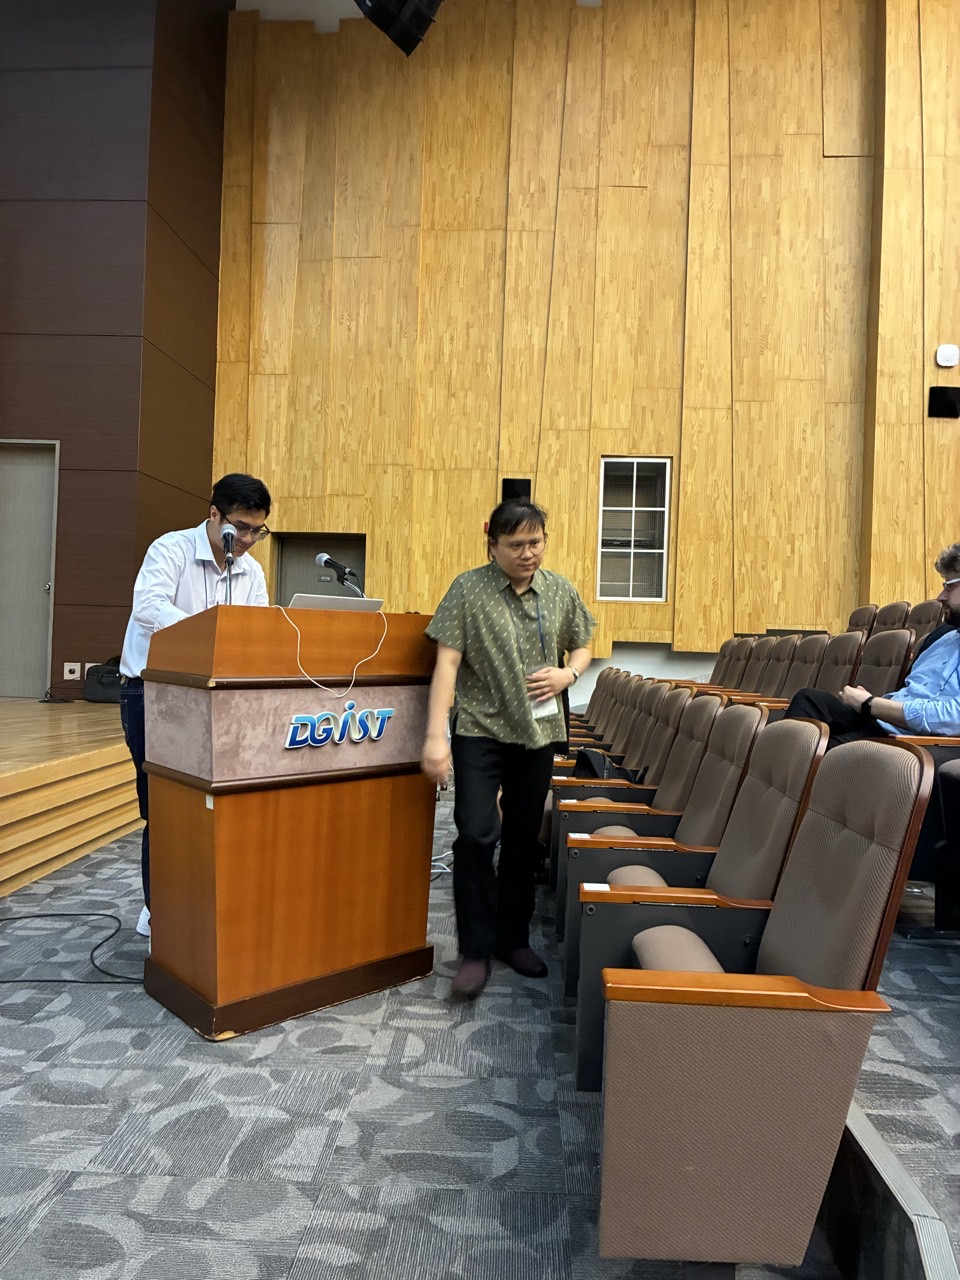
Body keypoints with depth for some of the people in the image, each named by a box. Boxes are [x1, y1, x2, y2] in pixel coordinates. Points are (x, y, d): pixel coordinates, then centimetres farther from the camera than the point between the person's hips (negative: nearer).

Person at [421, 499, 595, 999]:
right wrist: (435, 736, -18)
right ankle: (476, 950, 8)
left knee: (523, 839, 12)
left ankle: (514, 937, 30)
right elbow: (447, 663, -11)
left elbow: (581, 648, 16)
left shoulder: (561, 592, 3)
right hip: (479, 730, -3)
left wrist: (568, 673, -8)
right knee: (476, 835, -9)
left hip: (538, 732, 4)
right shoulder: (468, 589, -7)